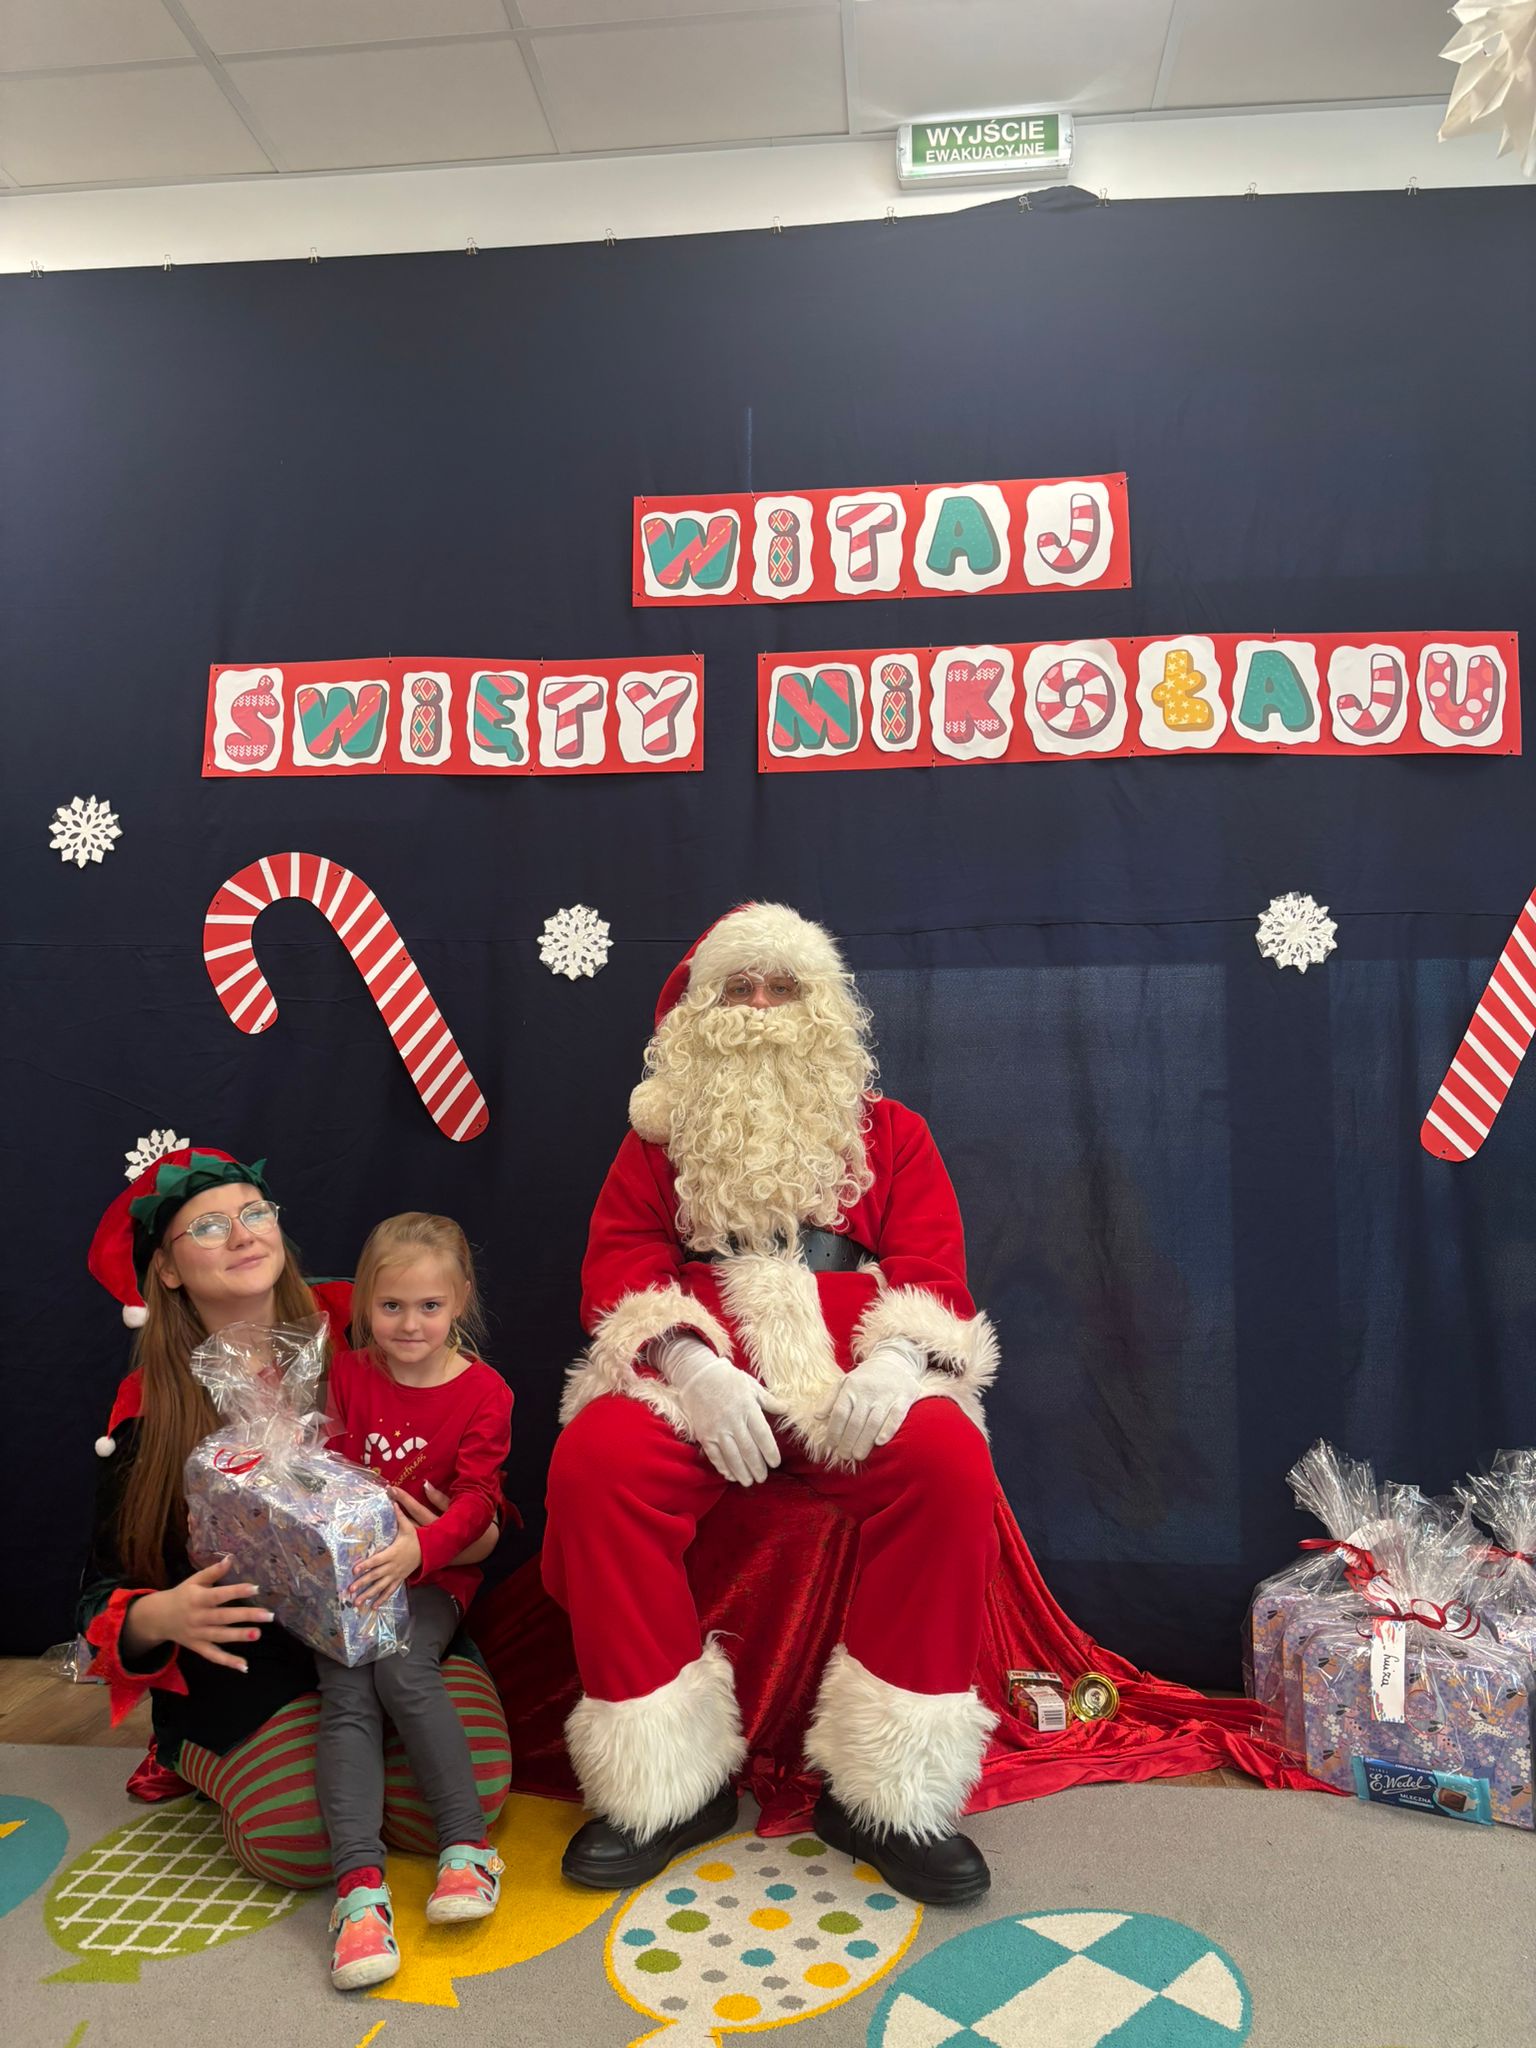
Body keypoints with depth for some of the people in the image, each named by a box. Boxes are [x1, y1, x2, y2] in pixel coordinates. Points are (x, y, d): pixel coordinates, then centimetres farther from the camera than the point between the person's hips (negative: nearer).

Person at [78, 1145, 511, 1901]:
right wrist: (160, 1618, -20)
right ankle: (197, 1758, 8)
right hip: (247, 1656, 0)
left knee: (473, 1786, -23)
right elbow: (106, 1589, 4)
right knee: (299, 1835, -26)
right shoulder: (151, 1406, 2)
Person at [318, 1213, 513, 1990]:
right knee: (347, 1695, -21)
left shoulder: (483, 1392, -3)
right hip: (345, 1574, 3)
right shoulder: (347, 1375, 7)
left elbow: (475, 1498, -11)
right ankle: (359, 1883, -23)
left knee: (404, 1669, -28)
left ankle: (467, 1843, -15)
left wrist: (419, 1548, -31)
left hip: (433, 1573, -2)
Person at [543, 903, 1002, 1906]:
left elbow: (935, 1273, 6)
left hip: (855, 1393, 0)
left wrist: (897, 1362, -17)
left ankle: (890, 1793, -14)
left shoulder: (889, 1132, 16)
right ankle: (668, 1784, -11)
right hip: (696, 1386, 1)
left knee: (949, 1459, -31)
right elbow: (617, 1267, 5)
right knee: (594, 1459, -30)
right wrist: (690, 1362, -16)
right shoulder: (660, 1137, 17)